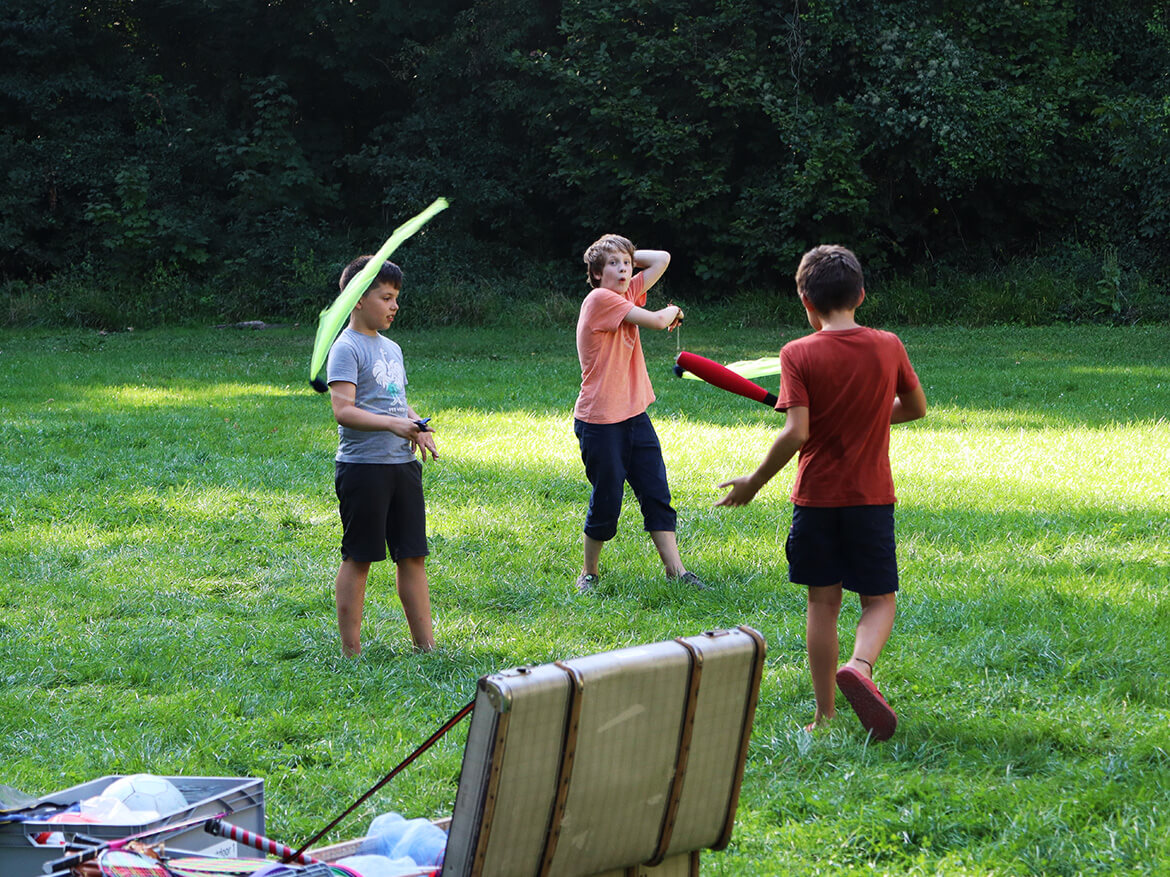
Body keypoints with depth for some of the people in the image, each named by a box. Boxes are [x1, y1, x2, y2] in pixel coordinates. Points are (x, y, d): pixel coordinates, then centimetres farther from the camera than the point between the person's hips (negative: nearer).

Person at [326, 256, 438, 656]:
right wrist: (393, 423, -24)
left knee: (412, 555, 8)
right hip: (363, 466, -8)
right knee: (358, 559, -2)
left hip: (402, 464, 8)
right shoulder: (346, 348, -8)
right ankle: (351, 650, 5)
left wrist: (419, 426, 6)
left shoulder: (391, 349, 18)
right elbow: (343, 410, -17)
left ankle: (425, 643, 14)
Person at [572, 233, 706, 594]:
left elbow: (662, 259, 17)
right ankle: (589, 573, 16)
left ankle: (675, 569, 7)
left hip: (634, 415, 8)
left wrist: (628, 255, 7)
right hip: (600, 419, -8)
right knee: (606, 500, 0)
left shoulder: (627, 293, 9)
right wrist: (673, 311, 4)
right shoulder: (600, 299, -15)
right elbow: (656, 321, -16)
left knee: (656, 494, 5)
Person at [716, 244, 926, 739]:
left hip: (816, 497, -1)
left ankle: (825, 716, 10)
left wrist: (753, 484, -7)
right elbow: (916, 407, 12)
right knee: (879, 599, 8)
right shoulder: (888, 347, -1)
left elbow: (796, 433, -18)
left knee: (823, 602, 9)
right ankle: (860, 666, -23)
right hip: (871, 495, 1)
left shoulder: (799, 355, -11)